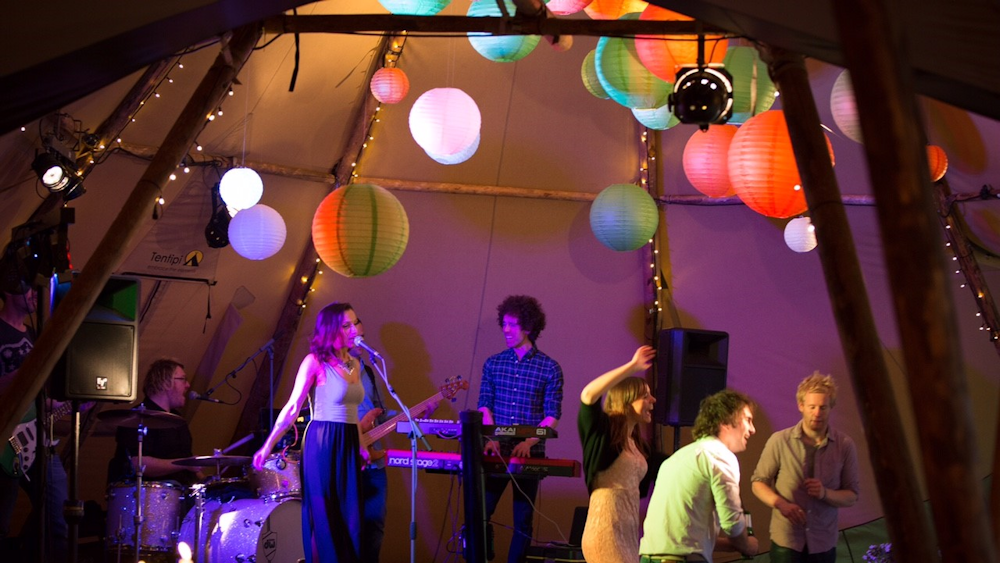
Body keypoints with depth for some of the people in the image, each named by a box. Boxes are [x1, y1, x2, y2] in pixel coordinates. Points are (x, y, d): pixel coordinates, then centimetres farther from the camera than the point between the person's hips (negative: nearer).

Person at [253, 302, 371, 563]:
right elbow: (292, 408, -10)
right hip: (321, 443, -6)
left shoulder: (354, 364, 12)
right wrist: (268, 446, -16)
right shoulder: (315, 362, -8)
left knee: (349, 518, 7)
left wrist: (360, 447, 16)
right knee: (324, 517, -1)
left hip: (348, 444, 7)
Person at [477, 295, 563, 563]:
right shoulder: (493, 364, 7)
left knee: (523, 520, 4)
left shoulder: (549, 368, 0)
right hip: (497, 452, 2)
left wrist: (529, 442, -18)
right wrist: (491, 438, -13)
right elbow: (484, 405, 4)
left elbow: (552, 415, -3)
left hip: (530, 454, -1)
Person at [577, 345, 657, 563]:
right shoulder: (604, 431, -5)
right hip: (606, 532, -9)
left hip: (629, 532, 9)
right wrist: (632, 366, -20)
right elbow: (588, 394, -24)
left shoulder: (636, 443, 17)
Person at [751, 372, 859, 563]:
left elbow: (852, 496, 2)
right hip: (785, 541, -2)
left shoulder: (845, 445, -1)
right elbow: (758, 483, 3)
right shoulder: (779, 441, -5)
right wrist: (780, 503, -16)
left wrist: (825, 493, -18)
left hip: (823, 544, 2)